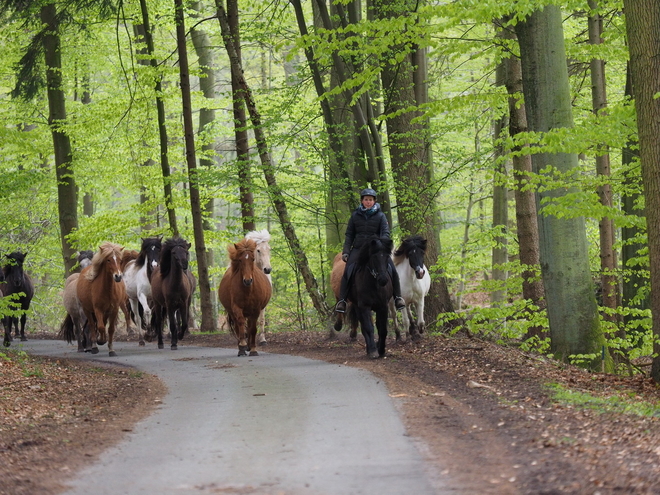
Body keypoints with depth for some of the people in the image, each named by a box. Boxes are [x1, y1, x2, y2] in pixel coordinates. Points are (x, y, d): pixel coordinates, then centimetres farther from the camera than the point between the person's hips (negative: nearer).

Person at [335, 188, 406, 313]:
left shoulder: (380, 216, 3)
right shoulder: (355, 216, 7)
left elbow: (385, 232, -5)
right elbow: (349, 235, 9)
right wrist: (346, 251, -2)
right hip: (358, 248, 0)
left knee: (392, 269, -16)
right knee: (347, 271, -18)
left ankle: (398, 298, -4)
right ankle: (341, 300, -15)